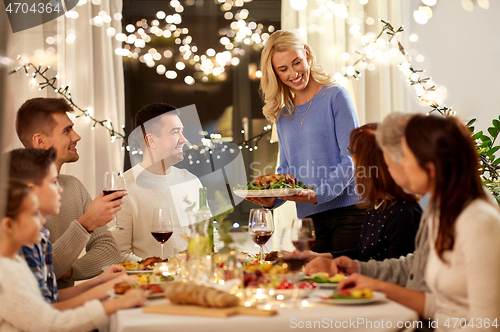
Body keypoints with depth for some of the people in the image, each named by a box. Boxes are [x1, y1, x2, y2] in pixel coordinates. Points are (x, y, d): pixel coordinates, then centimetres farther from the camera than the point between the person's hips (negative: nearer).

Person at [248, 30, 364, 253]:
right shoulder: (282, 115, 16)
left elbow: (351, 158, -8)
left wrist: (318, 194, -20)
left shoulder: (335, 96, -1)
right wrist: (271, 199, -4)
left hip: (348, 210, -4)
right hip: (309, 218, 4)